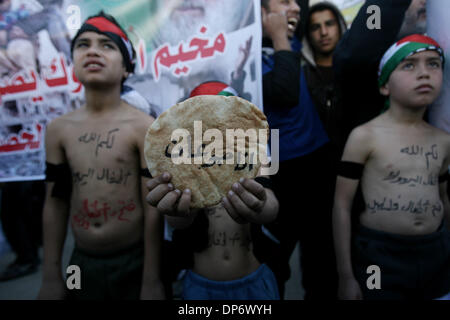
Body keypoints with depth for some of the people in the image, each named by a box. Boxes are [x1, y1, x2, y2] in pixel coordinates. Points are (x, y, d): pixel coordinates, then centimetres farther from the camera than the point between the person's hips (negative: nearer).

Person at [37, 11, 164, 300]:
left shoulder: (145, 127, -13)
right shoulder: (58, 130, 0)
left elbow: (153, 207, -12)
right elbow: (56, 202, 5)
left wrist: (152, 282, -9)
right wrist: (51, 276, 8)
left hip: (135, 262, -4)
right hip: (82, 263, 4)